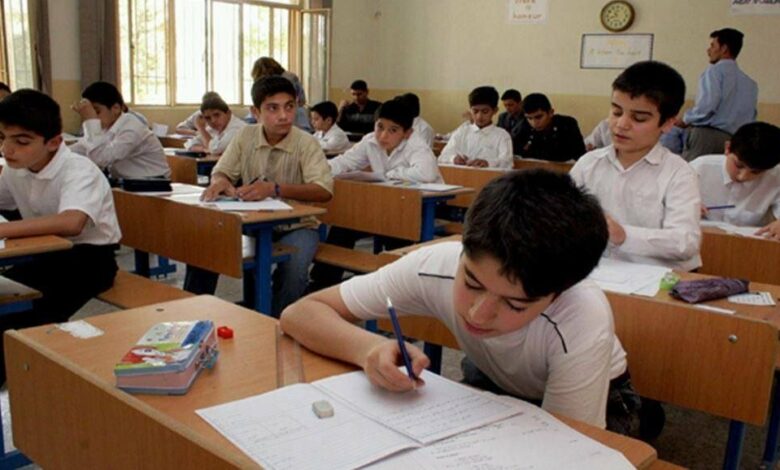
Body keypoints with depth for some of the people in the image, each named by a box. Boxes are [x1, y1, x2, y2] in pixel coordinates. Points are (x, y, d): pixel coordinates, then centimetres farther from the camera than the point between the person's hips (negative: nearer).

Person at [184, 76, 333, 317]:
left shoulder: (306, 143, -12)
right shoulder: (246, 136, 1)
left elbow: (324, 191, -24)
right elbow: (221, 172, 6)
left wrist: (274, 188, -37)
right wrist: (220, 183, -21)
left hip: (294, 226, -4)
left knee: (293, 269, -32)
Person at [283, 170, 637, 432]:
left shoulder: (583, 326, -35)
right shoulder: (436, 265, -28)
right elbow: (300, 313, -23)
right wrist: (368, 348, -41)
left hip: (590, 404, -2)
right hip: (494, 384, 2)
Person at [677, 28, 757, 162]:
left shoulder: (715, 70, -1)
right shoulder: (750, 83, 20)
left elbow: (707, 106, -13)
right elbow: (750, 119, 18)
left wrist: (685, 120, 1)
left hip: (706, 135, -7)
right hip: (733, 140, 7)